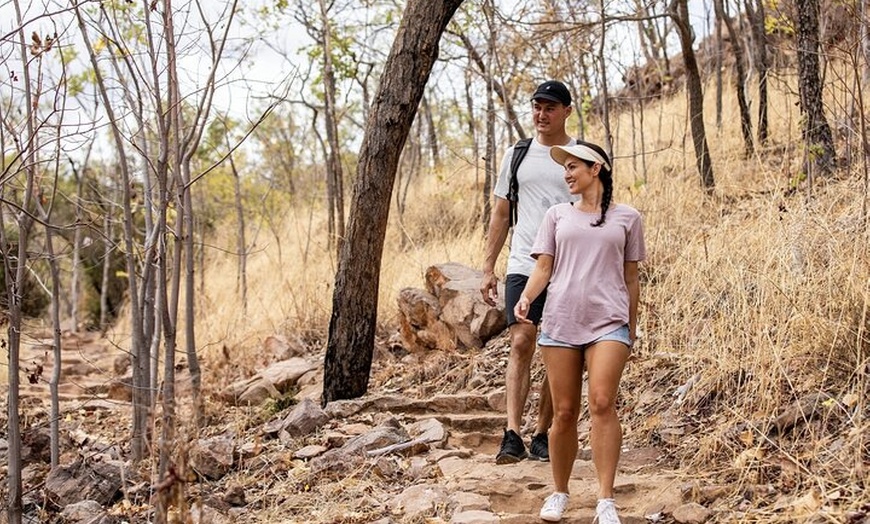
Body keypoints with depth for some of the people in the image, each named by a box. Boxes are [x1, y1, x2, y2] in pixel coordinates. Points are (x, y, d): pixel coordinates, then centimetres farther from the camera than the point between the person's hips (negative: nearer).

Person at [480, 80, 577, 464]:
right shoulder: (517, 155, 12)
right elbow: (501, 214, 15)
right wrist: (488, 269, 9)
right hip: (523, 266, 1)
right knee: (521, 343, -12)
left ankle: (542, 436, 13)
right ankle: (512, 435, -16)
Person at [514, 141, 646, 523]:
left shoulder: (626, 217, 11)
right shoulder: (557, 215, 14)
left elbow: (630, 277, 14)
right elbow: (543, 267, 7)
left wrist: (632, 327, 13)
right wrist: (526, 298, -11)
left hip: (609, 323, -2)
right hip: (560, 321, 2)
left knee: (601, 403, -17)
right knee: (564, 412, 3)